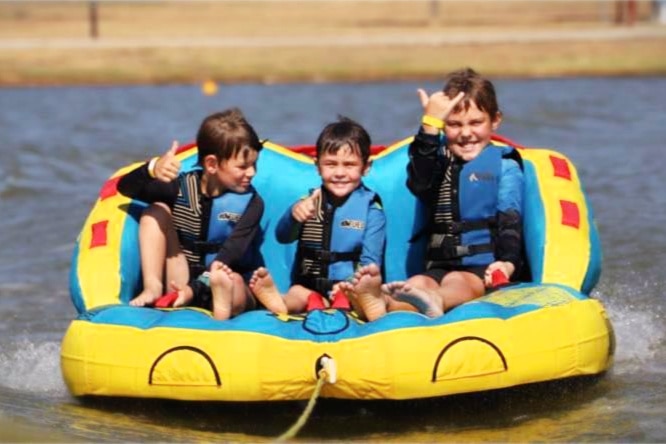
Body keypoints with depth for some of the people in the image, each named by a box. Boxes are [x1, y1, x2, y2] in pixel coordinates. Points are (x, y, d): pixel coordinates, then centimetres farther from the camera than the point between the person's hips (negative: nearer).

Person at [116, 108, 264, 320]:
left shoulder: (251, 203, -8)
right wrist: (151, 170, -33)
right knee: (157, 210, -8)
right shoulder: (182, 187, -2)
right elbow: (126, 188, -9)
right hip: (181, 279, 3)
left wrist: (194, 289, -34)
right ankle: (153, 287, -19)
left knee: (234, 284, -35)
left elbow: (230, 256, -18)